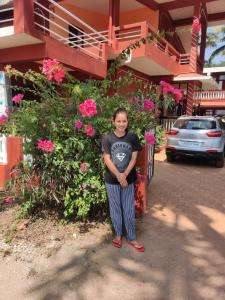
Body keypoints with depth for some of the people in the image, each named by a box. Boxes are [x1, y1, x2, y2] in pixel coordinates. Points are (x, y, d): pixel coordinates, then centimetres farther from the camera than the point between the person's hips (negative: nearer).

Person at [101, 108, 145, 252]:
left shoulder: (133, 137, -4)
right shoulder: (107, 138, -7)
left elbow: (134, 158, -5)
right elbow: (107, 160, -10)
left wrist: (124, 175, -15)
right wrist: (118, 176, -17)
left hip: (129, 179, 1)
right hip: (112, 180, 0)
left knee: (129, 209, 10)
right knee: (115, 208, 14)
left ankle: (132, 238, 27)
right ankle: (118, 234, 34)